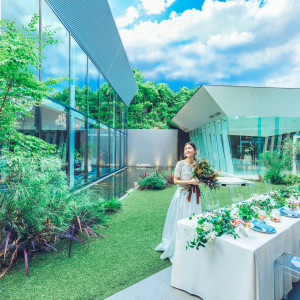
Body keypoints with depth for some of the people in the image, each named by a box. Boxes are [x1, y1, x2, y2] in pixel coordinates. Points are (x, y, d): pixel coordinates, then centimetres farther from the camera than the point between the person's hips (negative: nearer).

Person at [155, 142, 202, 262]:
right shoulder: (180, 164, -7)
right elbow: (175, 180, -8)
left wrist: (199, 181, -7)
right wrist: (189, 182, -16)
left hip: (193, 195, 3)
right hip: (182, 195, -3)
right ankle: (176, 249, 25)